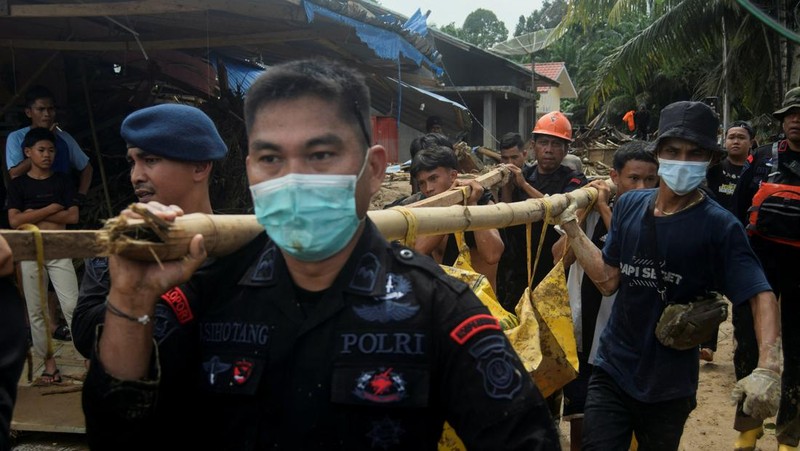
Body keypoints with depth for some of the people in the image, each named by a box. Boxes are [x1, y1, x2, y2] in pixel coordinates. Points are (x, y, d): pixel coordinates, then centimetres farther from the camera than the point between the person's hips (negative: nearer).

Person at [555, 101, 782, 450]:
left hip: (669, 386, -2)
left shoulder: (719, 226, -14)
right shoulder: (629, 205, -1)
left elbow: (761, 296, -21)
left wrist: (767, 369, -36)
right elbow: (608, 280, 1)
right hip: (611, 372, 2)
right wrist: (571, 227, -7)